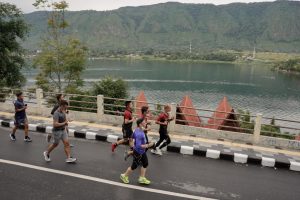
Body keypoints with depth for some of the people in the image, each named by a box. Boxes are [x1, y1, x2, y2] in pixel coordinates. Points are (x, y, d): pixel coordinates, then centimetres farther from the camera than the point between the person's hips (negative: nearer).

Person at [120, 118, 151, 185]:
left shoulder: (138, 129, -2)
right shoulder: (139, 134, -33)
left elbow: (133, 136, 15)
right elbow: (138, 146, -34)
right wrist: (145, 146, -20)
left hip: (142, 151, 9)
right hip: (138, 152, -9)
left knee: (145, 163, 14)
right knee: (134, 166, 9)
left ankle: (142, 178, 27)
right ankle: (124, 176, 31)